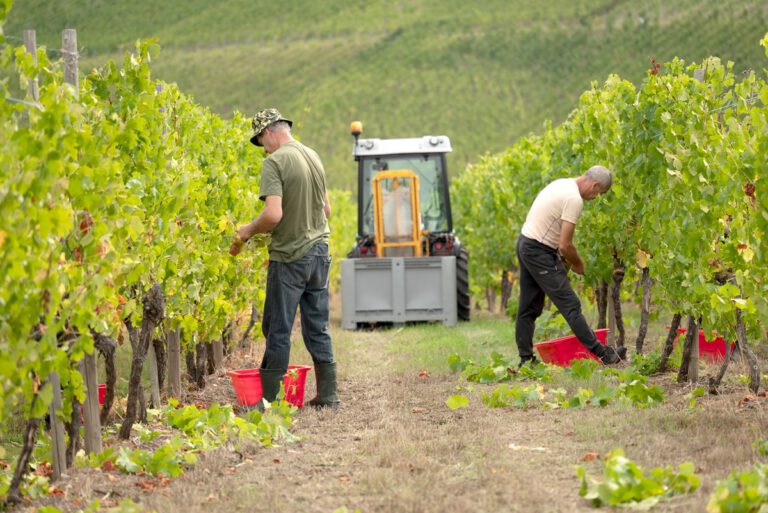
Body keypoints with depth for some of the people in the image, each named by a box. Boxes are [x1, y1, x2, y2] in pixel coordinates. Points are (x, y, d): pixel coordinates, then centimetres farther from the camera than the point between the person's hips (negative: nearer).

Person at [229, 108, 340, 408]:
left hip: (290, 257, -7)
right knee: (317, 328, 13)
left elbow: (273, 214, -25)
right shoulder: (314, 157, 10)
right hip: (319, 252, 7)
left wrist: (247, 231, -9)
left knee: (278, 329, 0)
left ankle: (268, 399, 5)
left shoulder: (275, 162, -14)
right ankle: (328, 393, 15)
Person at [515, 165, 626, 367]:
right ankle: (602, 353, -7)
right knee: (570, 305, -8)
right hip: (540, 252, -10)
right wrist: (578, 264, -1)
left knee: (529, 308, 14)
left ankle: (526, 359, 18)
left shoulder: (562, 184, 12)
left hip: (525, 244, 10)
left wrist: (563, 257, 14)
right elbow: (565, 245, -19)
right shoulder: (574, 199, -19)